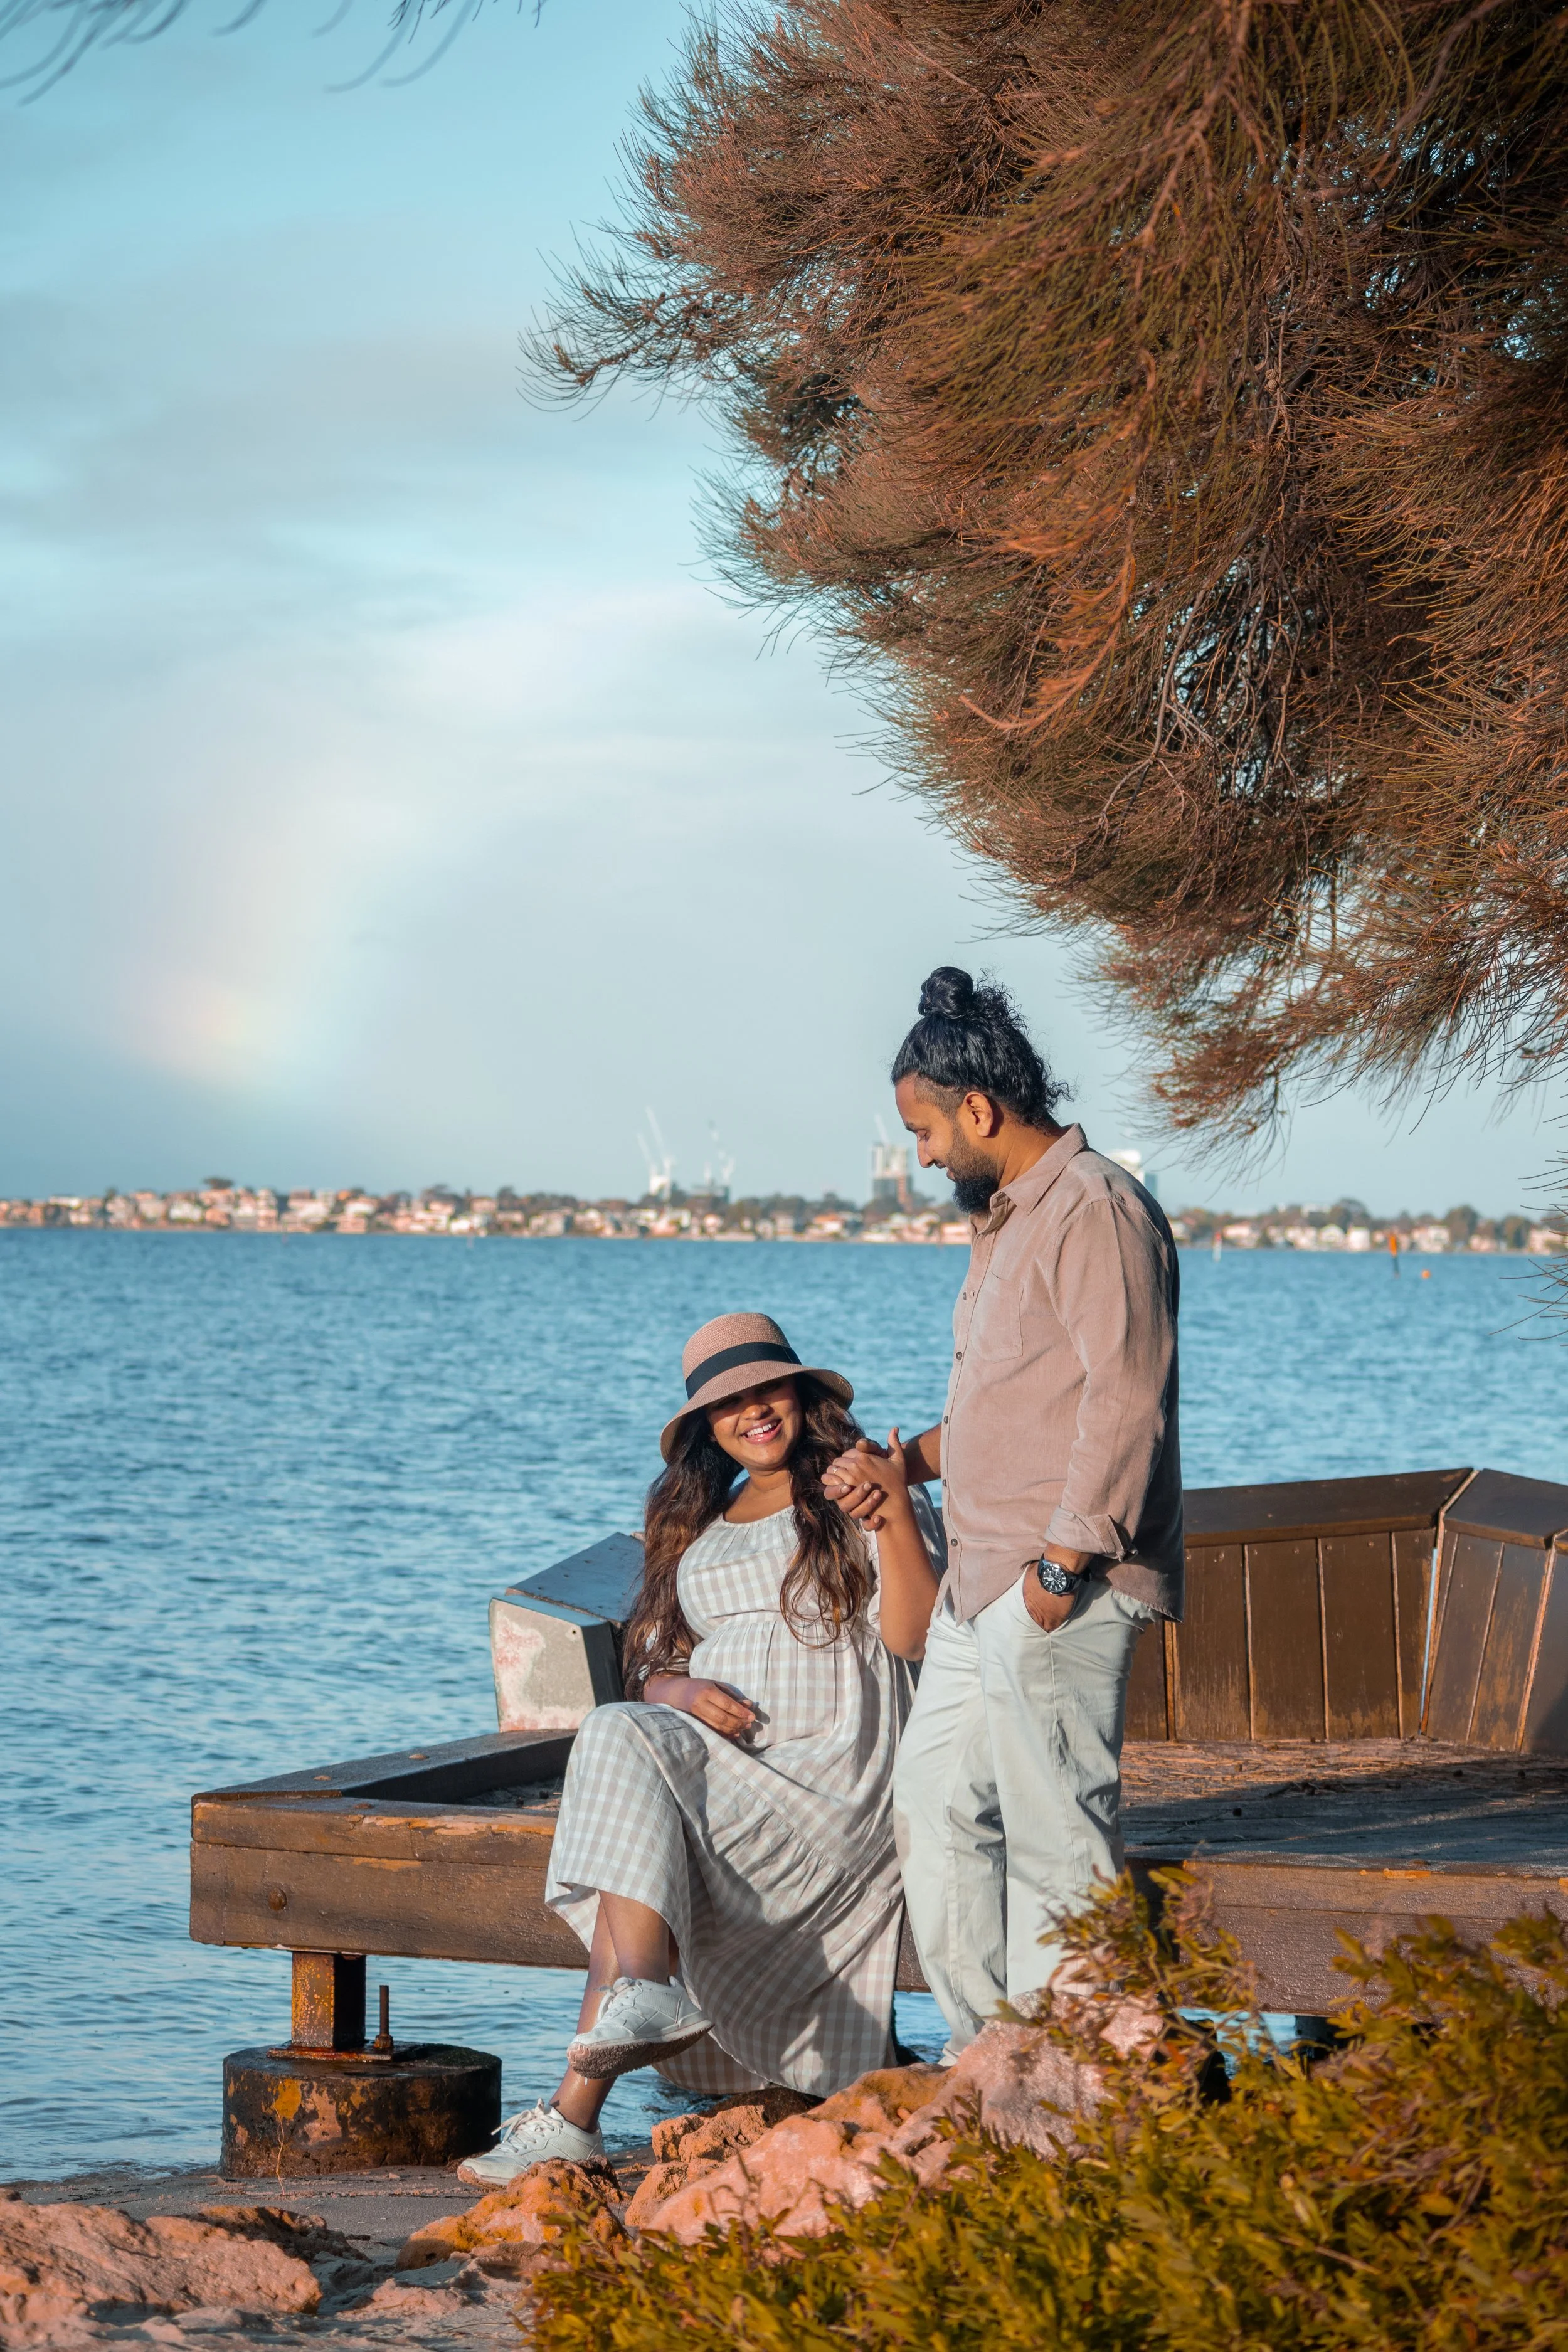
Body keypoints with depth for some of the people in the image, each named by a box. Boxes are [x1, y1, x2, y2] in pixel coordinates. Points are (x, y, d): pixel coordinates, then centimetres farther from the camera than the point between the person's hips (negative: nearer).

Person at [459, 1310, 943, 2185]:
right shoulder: (696, 1526, 24)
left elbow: (915, 1636, -7)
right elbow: (652, 1663, 20)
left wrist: (897, 1513, -19)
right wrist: (681, 1692, -4)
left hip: (834, 1768, -6)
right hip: (719, 1750, 6)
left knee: (631, 1832, -28)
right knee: (618, 1735, -28)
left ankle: (577, 2111, -36)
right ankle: (651, 1997, -41)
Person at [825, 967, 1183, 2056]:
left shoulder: (1097, 1212, -13)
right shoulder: (1007, 1220, 20)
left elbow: (1123, 1402, -20)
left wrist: (1060, 1567, -22)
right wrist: (912, 1462, 16)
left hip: (1061, 1592, -11)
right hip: (981, 1585, 11)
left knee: (1056, 1840, -7)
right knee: (937, 1808, 11)